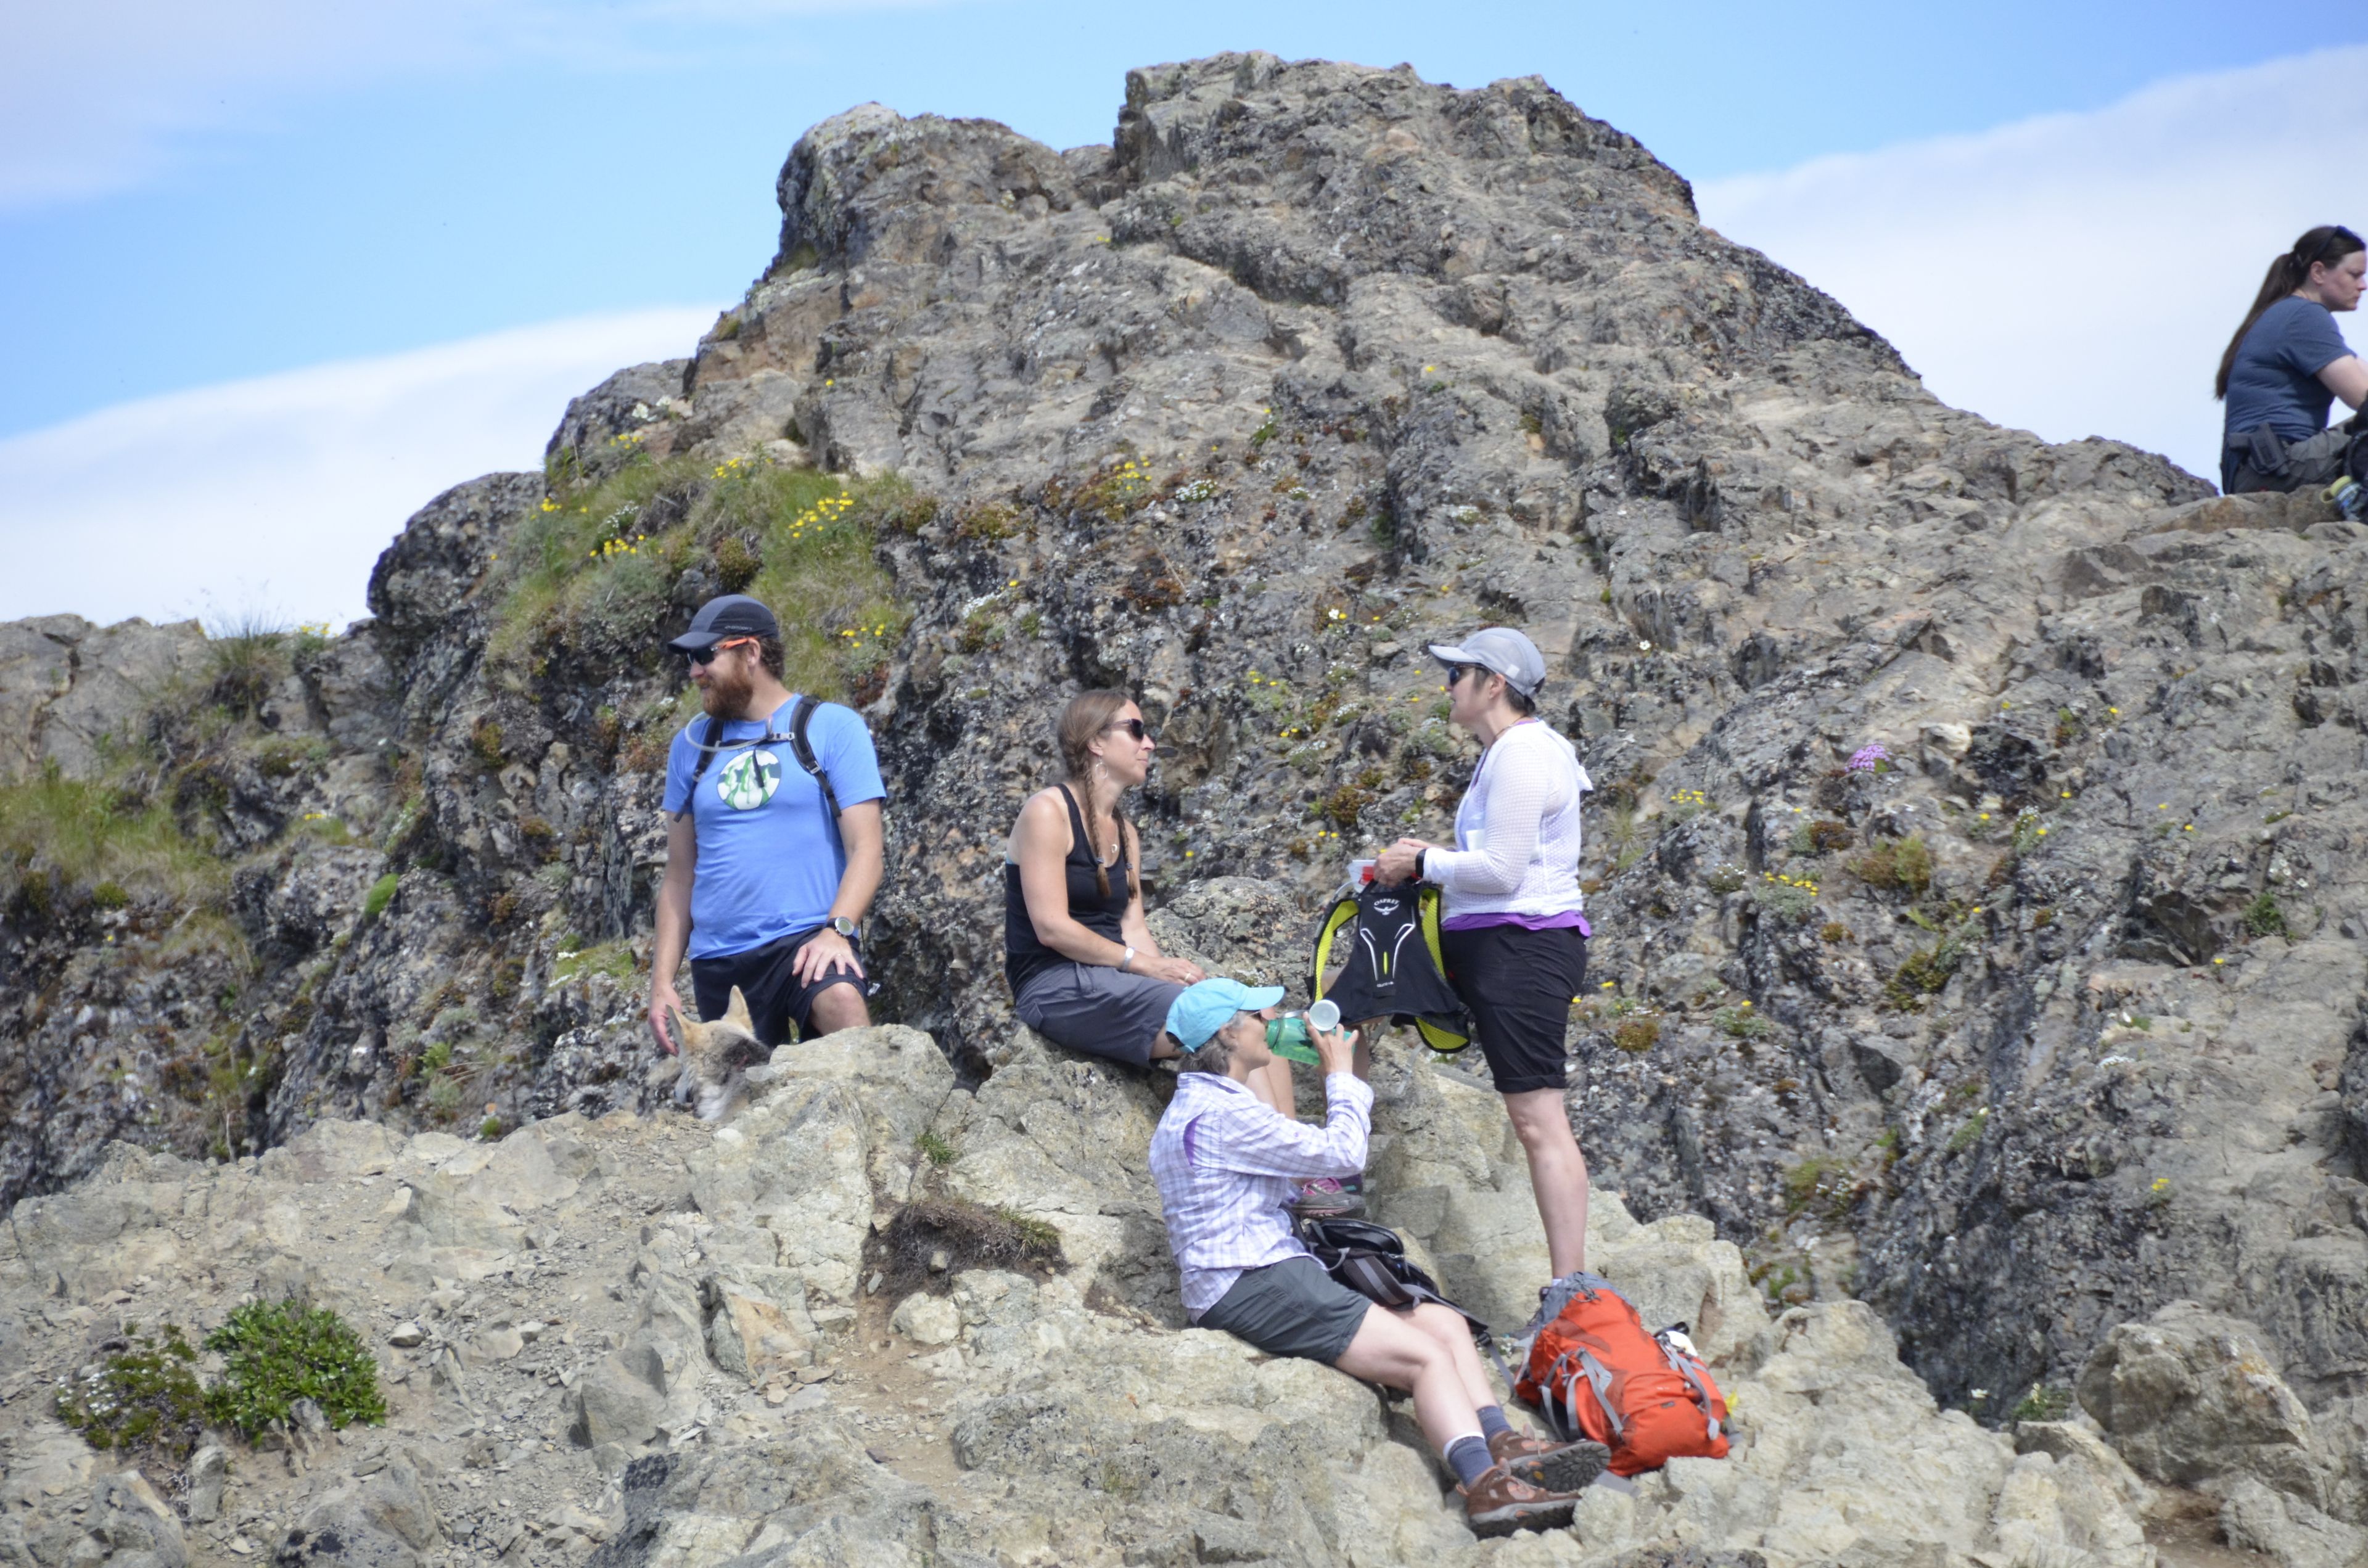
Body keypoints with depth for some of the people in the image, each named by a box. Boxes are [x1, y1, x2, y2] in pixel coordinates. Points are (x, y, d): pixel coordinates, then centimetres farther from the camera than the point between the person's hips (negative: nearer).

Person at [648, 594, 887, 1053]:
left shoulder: (833, 727, 1)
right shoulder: (692, 746, 13)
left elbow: (865, 851, -6)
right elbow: (680, 875, 15)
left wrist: (837, 930, -22)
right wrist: (662, 980, 6)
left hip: (807, 939, -5)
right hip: (718, 961, 5)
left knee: (842, 1002, -34)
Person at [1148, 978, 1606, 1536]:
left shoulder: (1200, 1107, 19)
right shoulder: (1219, 1114, -15)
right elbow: (1341, 1153, -12)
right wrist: (1342, 1076, 1)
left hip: (1274, 1272, 11)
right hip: (1250, 1285, -11)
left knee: (1446, 1324, 3)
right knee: (1427, 1356, -20)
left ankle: (1501, 1446, -9)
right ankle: (1487, 1489, -32)